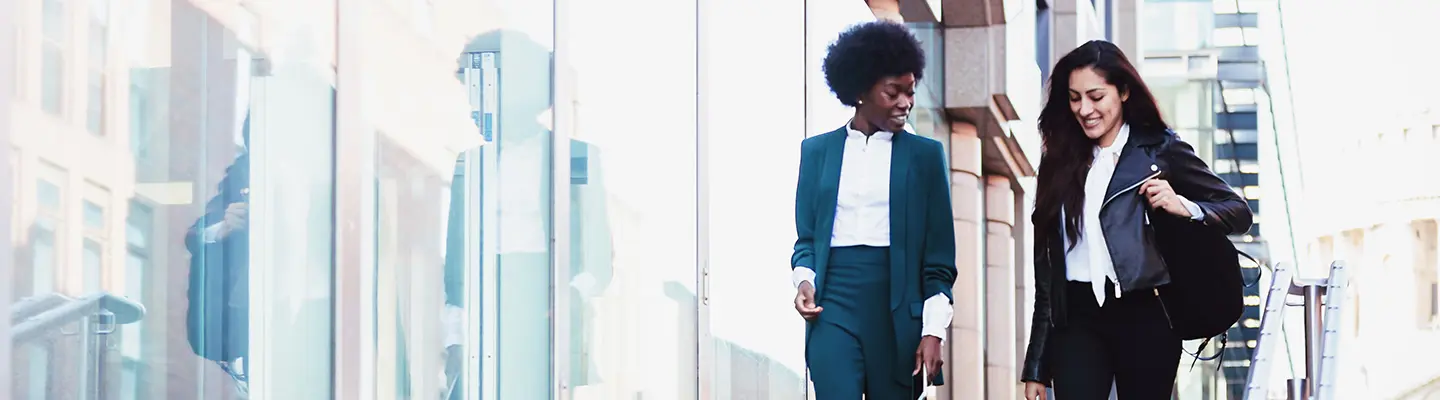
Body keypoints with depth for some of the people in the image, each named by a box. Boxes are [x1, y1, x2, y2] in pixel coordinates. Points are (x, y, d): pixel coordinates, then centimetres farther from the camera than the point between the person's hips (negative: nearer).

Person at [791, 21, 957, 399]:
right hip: (833, 306, 0)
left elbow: (939, 255, 3)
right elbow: (806, 236, 13)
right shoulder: (818, 151, 9)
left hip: (898, 312, 0)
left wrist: (933, 329, -3)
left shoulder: (925, 155, 5)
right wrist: (804, 279, -8)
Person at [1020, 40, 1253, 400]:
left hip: (1144, 318, -2)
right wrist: (1036, 368, 14)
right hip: (1076, 320, 3)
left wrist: (1182, 207, -17)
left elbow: (1238, 212, 4)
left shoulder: (1160, 150, 4)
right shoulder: (1061, 164, 14)